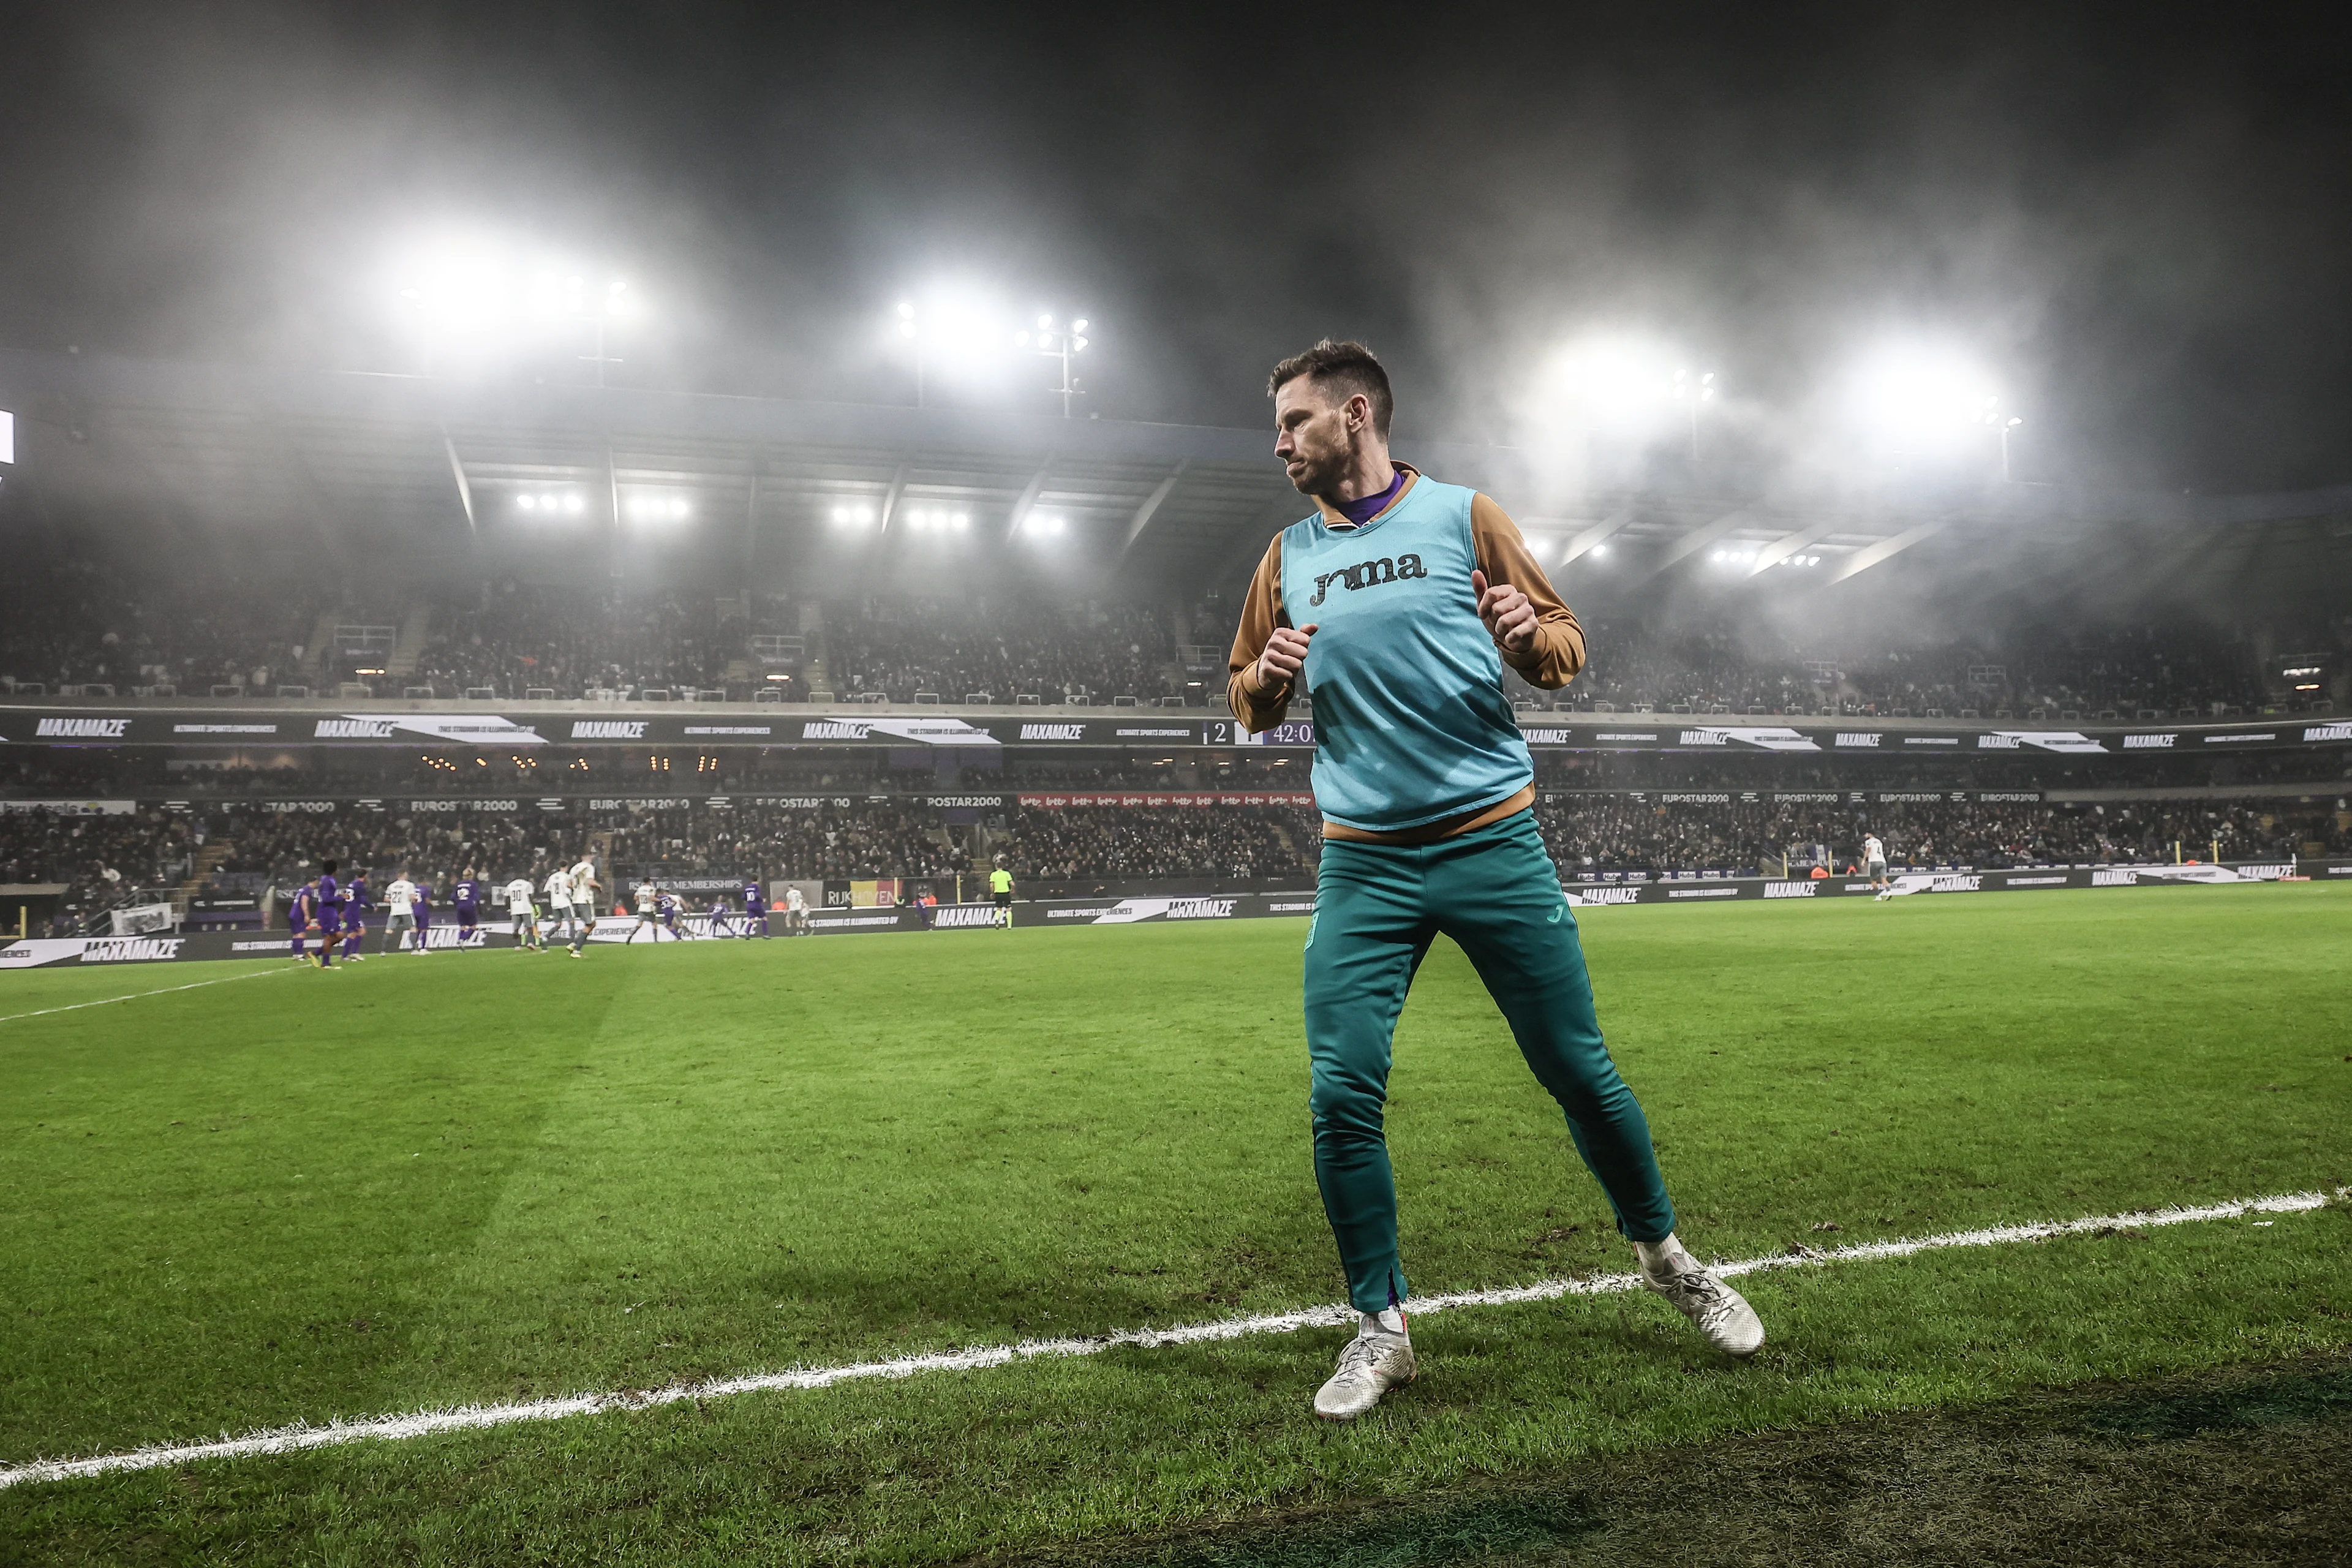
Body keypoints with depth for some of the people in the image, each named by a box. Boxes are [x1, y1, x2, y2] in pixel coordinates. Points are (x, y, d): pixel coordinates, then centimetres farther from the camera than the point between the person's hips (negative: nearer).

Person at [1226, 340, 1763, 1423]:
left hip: (1493, 843, -2)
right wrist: (1267, 675, -7)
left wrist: (1529, 634, -19)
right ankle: (1381, 1328, 11)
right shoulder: (1288, 557, 10)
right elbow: (1246, 701, 16)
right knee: (1341, 1096, -6)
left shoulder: (1463, 516, 2)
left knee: (1579, 1071, 5)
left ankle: (1663, 1253, 31)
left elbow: (1565, 650, 4)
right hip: (1364, 863, 2)